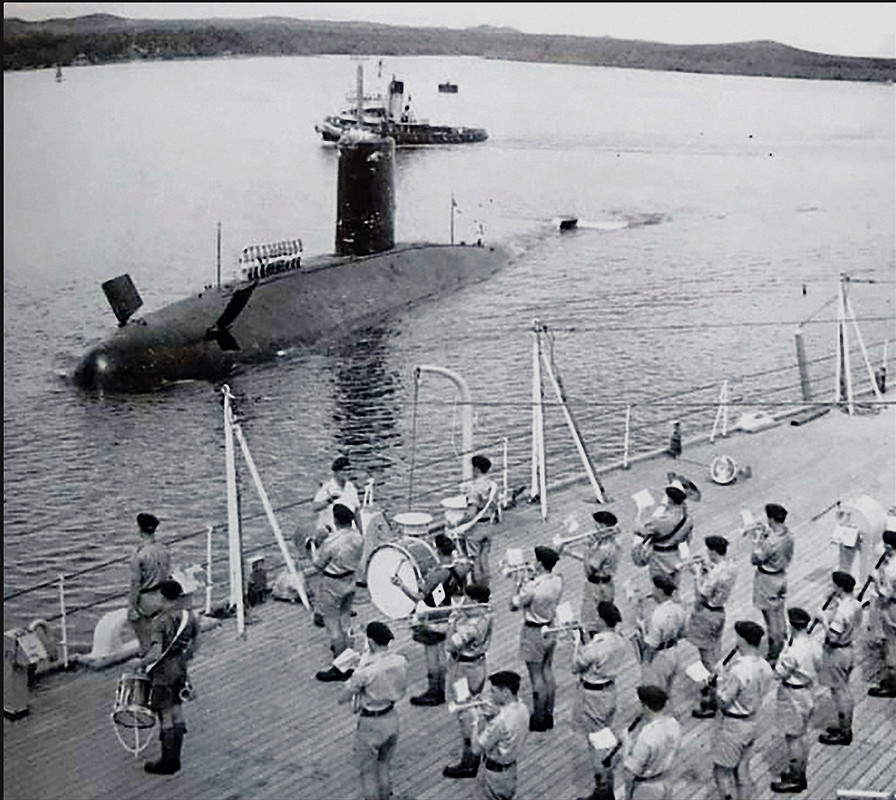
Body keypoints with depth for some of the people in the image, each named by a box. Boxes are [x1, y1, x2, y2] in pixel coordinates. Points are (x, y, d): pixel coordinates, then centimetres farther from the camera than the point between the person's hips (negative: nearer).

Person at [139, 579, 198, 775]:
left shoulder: (160, 621, -21)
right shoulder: (189, 616, 0)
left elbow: (156, 653, -26)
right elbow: (195, 644, 10)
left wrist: (142, 662, -9)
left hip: (163, 673, -7)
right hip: (180, 670, 7)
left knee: (166, 717, 3)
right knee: (177, 714, 18)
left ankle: (167, 762, 12)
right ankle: (175, 759, 30)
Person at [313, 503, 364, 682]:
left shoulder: (331, 542, -27)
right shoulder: (358, 537, -7)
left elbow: (318, 563, -14)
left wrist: (313, 547, 2)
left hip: (332, 586, -7)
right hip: (350, 582, 7)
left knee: (333, 625, 4)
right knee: (346, 623, 22)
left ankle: (340, 669, 9)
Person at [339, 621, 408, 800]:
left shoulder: (365, 672, -29)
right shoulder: (401, 662, -11)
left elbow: (342, 699, -16)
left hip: (370, 724, -6)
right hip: (392, 718, 6)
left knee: (368, 771, 14)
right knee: (384, 766, 25)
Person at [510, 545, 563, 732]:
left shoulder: (532, 587, -27)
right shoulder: (558, 582, -6)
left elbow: (513, 605, -15)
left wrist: (520, 585, -7)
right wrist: (531, 580, 5)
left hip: (534, 633, -7)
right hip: (550, 630, 7)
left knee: (537, 676, 4)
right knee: (548, 672, 18)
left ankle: (539, 719, 13)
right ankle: (549, 716, 28)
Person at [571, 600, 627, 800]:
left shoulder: (595, 648, -30)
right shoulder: (620, 643, -8)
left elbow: (576, 666, -15)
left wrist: (578, 641, -7)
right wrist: (594, 636, -3)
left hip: (593, 696, -8)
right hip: (610, 691, 8)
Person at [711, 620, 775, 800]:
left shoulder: (737, 671, -29)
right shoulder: (765, 667, -5)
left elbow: (723, 702, -22)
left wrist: (720, 677, -10)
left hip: (733, 725, -8)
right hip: (752, 722, 8)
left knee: (722, 771, 8)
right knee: (742, 770, 20)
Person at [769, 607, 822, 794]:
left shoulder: (792, 651, -31)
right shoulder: (814, 644, -7)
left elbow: (780, 674, -21)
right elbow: (817, 665, 7)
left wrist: (780, 660, -5)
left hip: (793, 694, -8)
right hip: (809, 692, 8)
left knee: (793, 738, 6)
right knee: (803, 734, 21)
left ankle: (794, 780, 18)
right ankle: (800, 772, 36)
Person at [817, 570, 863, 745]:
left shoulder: (842, 611, -30)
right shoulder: (855, 604, -2)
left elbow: (833, 636, -30)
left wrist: (824, 620, -17)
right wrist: (834, 601, 1)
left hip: (837, 653, -9)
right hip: (848, 649, 9)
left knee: (839, 692, 5)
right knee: (844, 690, 22)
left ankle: (843, 733, 17)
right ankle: (846, 726, 35)